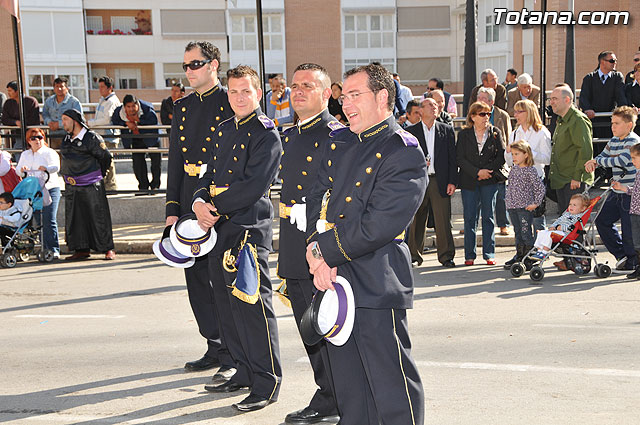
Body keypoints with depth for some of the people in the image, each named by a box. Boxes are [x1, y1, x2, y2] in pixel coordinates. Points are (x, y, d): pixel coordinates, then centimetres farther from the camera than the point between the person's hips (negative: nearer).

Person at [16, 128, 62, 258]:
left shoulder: (50, 152, 2)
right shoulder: (25, 155, 19)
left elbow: (56, 167, -15)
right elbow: (18, 169, 13)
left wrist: (46, 168, -37)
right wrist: (22, 169, -12)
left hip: (49, 188, -5)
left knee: (49, 220, -13)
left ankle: (53, 249, -11)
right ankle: (45, 247, 11)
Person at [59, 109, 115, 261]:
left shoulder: (91, 138, -9)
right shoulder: (66, 140, 12)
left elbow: (105, 156, -1)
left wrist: (98, 176, 8)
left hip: (91, 186, -7)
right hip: (71, 187, 7)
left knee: (98, 217, -5)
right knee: (74, 219, 7)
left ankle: (108, 249, 1)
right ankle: (82, 250, 14)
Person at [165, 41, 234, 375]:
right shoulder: (182, 107, 16)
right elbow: (175, 160, 15)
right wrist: (172, 209, 9)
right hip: (191, 203, 7)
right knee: (197, 278, 11)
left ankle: (235, 356, 5)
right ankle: (215, 347, 23)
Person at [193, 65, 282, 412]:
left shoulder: (266, 134, -9)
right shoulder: (224, 130, 17)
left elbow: (254, 186, -17)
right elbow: (210, 173, 18)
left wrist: (216, 207, -13)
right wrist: (199, 202, -2)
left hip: (250, 229, -8)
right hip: (220, 228, 8)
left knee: (252, 304, -7)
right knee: (227, 304, 14)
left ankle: (266, 384, 3)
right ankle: (245, 372, 27)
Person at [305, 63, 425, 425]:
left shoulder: (404, 153, -10)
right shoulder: (341, 143, 14)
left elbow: (378, 225, -18)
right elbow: (317, 199, 9)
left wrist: (324, 251, -10)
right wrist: (317, 253, -6)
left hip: (376, 286, -7)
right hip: (333, 278, 7)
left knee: (391, 387, 1)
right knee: (348, 388, 18)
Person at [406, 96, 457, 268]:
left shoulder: (447, 130, 10)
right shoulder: (410, 131, 7)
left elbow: (452, 157, 7)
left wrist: (452, 181, -1)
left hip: (440, 181, 0)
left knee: (443, 220, -1)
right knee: (416, 220, 4)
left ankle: (446, 256, 7)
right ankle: (414, 255, 16)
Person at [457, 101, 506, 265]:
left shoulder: (495, 133, 6)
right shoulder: (464, 134, 4)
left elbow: (502, 156, 2)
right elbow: (460, 158, -3)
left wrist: (487, 170, -10)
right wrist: (477, 172, -12)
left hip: (490, 180, 0)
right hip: (468, 181, 0)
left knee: (488, 217, 2)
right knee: (469, 218, 1)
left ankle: (489, 254, 7)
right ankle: (469, 255, 8)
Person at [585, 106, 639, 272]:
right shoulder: (614, 141, 12)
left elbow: (622, 160, -26)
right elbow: (603, 156, 18)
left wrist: (597, 161, -17)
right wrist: (593, 163, -7)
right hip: (617, 192, 9)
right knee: (602, 221, 10)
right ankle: (621, 254, 21)